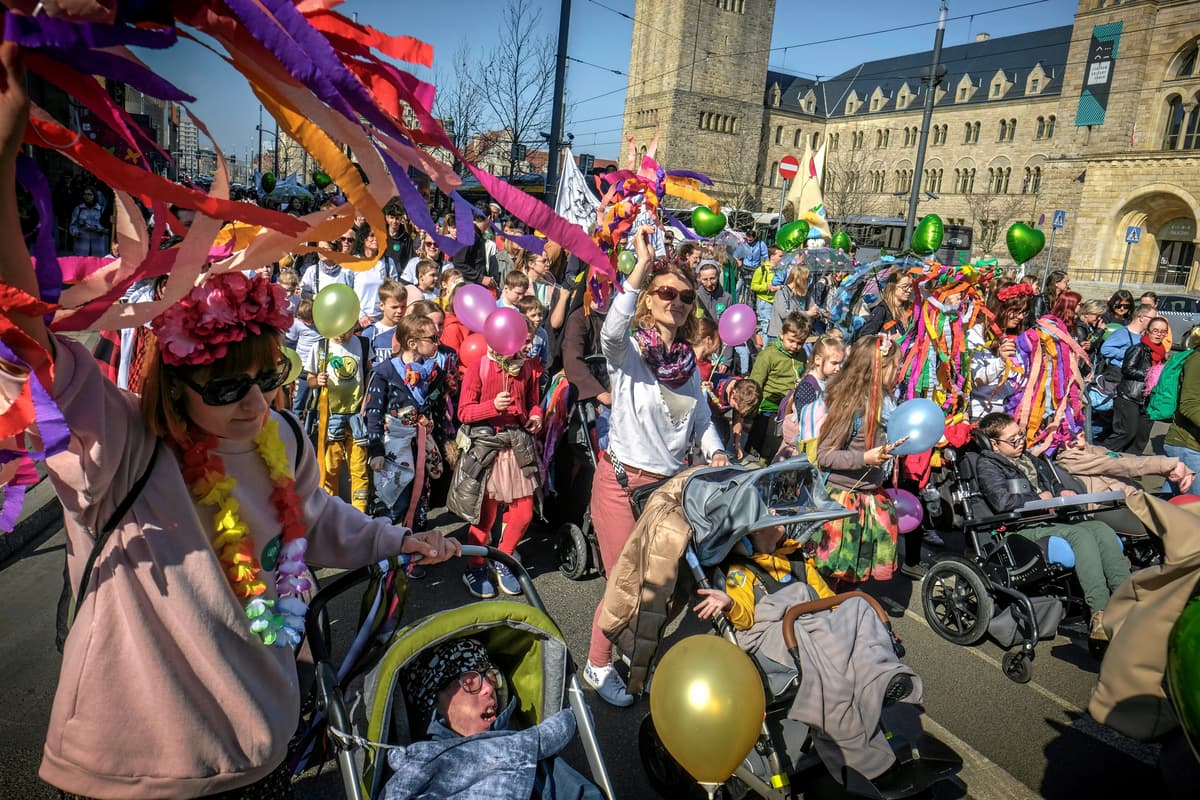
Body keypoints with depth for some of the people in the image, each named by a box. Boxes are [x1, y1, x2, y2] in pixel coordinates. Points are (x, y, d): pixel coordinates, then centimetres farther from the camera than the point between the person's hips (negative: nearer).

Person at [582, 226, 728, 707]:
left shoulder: (689, 361, 8)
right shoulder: (628, 351, -11)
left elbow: (702, 419, 12)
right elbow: (612, 331, -35)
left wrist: (715, 452, -8)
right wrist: (643, 264, -41)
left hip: (671, 483, 6)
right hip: (622, 482, -6)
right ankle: (598, 665, 25)